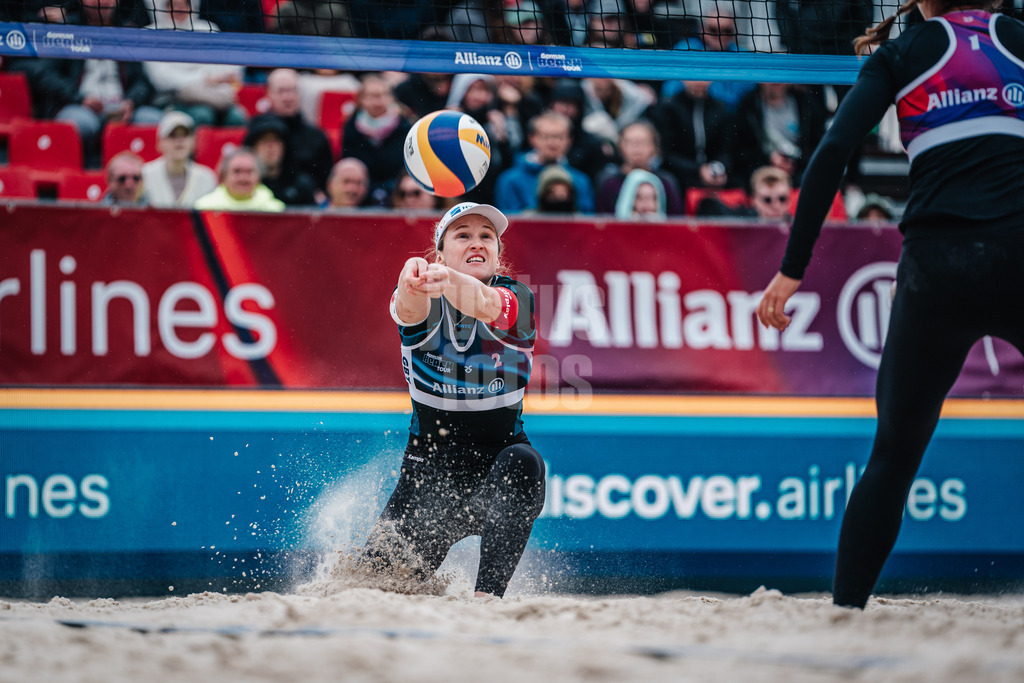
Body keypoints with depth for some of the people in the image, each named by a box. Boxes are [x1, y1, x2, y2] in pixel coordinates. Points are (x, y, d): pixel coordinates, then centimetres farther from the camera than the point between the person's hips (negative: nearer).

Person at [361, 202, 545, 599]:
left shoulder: (517, 299, -10)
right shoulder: (423, 306, -5)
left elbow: (484, 304, -34)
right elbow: (410, 308, -32)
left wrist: (449, 282, -58)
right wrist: (413, 279, -57)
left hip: (500, 454, -2)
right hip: (428, 468, 2)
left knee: (522, 462, -36)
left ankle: (488, 595, -36)